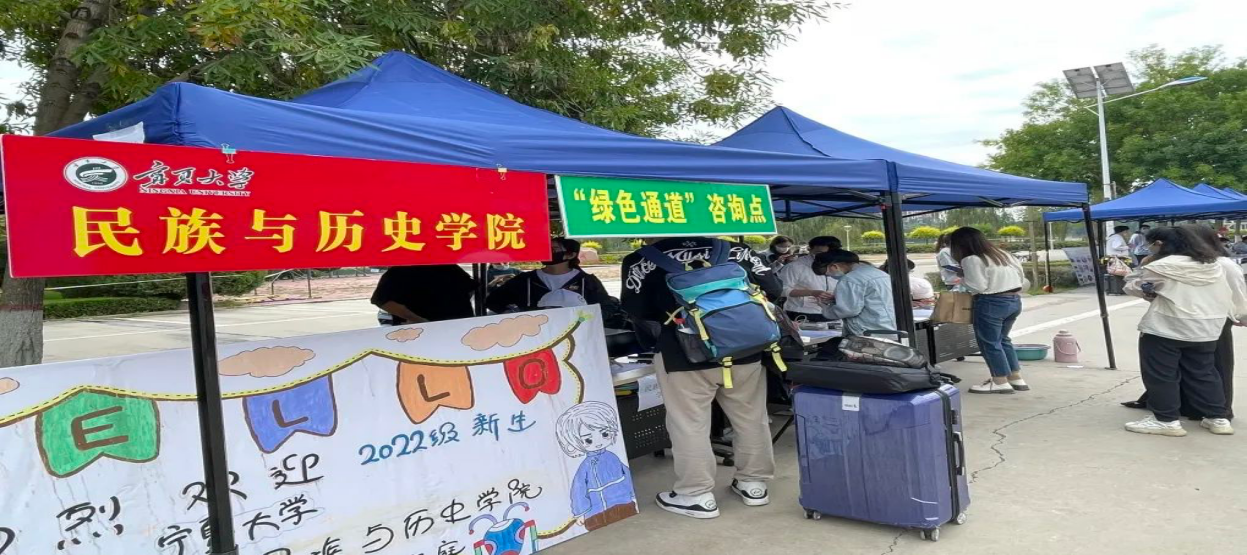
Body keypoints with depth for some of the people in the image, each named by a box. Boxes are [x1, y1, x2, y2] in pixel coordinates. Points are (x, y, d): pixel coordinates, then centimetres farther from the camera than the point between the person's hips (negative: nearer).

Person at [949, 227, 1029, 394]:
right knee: (1002, 339, 20)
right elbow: (1022, 278, 16)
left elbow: (977, 286, -17)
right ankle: (1017, 379, 22)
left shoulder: (971, 260, -11)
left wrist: (963, 280, 1)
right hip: (1015, 301, 9)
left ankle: (1001, 382, 7)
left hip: (992, 304, -9)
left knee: (989, 343, 3)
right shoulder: (1003, 254, 15)